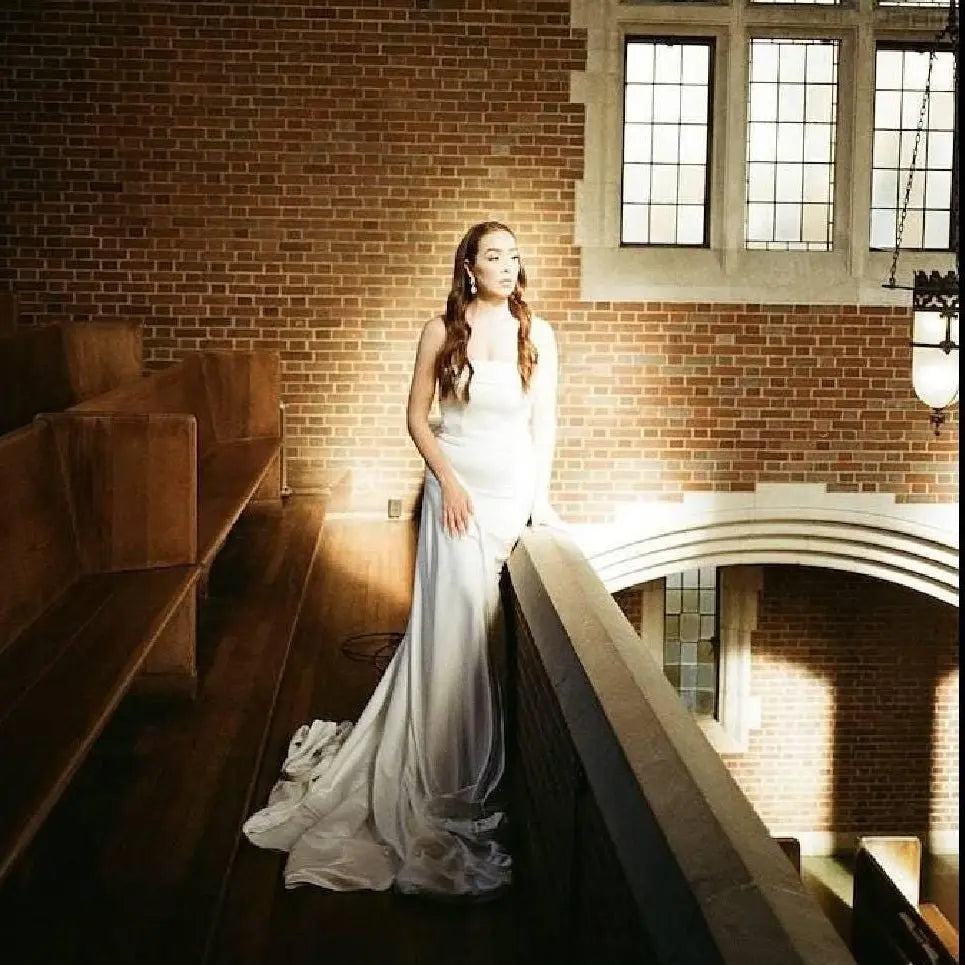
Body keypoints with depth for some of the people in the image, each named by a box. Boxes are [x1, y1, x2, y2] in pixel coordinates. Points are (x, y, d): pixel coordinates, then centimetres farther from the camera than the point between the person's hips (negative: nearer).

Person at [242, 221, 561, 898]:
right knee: (455, 619, -5)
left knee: (508, 623, 2)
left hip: (517, 487, 1)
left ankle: (496, 757, 20)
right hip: (458, 486, -1)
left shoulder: (537, 333, 2)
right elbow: (417, 416, 2)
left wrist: (540, 494, -4)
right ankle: (454, 771, 7)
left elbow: (545, 420, 3)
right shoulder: (442, 330, -1)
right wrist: (448, 480, -10)